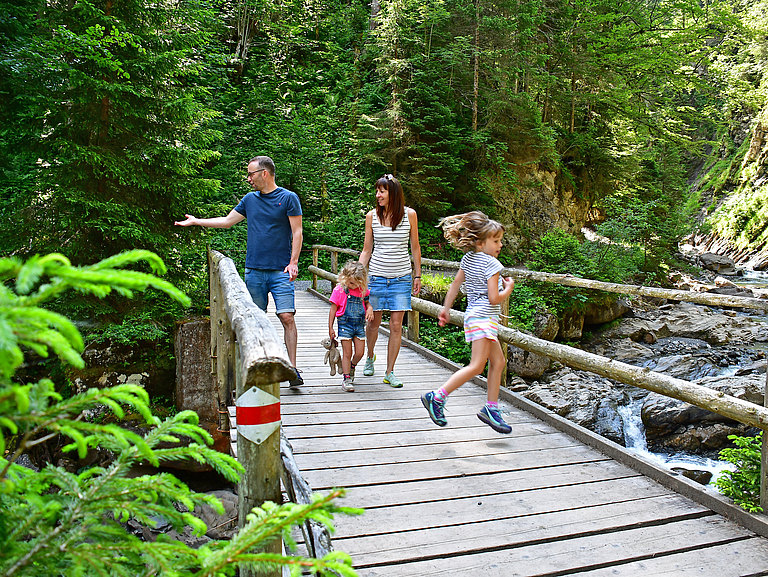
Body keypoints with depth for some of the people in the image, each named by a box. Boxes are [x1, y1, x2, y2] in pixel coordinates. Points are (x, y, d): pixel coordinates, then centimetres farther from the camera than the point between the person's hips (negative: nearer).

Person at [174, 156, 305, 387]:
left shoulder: (288, 198, 0)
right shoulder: (250, 199, 14)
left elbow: (297, 232, -3)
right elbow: (227, 221, 24)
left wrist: (293, 262, -12)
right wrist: (195, 221, 25)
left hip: (280, 271, -4)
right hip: (254, 270, 5)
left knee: (287, 317, -12)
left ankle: (293, 369, -8)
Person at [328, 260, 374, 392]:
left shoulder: (363, 290, 3)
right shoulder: (339, 290, -7)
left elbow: (366, 302, 20)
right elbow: (333, 309, -2)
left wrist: (370, 309, -5)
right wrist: (330, 328, -2)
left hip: (360, 325, 4)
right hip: (345, 324, -4)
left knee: (360, 352, 4)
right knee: (347, 353, -3)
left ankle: (351, 367, 34)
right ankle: (346, 379, 5)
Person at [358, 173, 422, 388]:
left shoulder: (409, 214, 0)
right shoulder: (372, 216, 1)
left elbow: (415, 248, 8)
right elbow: (366, 251, 6)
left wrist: (417, 276, 8)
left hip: (401, 278, 0)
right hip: (376, 276, 1)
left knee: (396, 325, -2)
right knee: (373, 322, 8)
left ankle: (390, 372, 10)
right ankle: (370, 357, 37)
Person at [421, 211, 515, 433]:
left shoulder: (468, 258, 11)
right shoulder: (491, 264, -14)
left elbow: (456, 283, 17)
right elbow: (494, 299, -18)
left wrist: (446, 307, 24)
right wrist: (508, 288, 0)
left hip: (474, 315, 10)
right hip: (483, 317, -10)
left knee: (498, 362, 14)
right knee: (476, 366, -12)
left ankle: (491, 408, 17)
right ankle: (437, 397, -13)